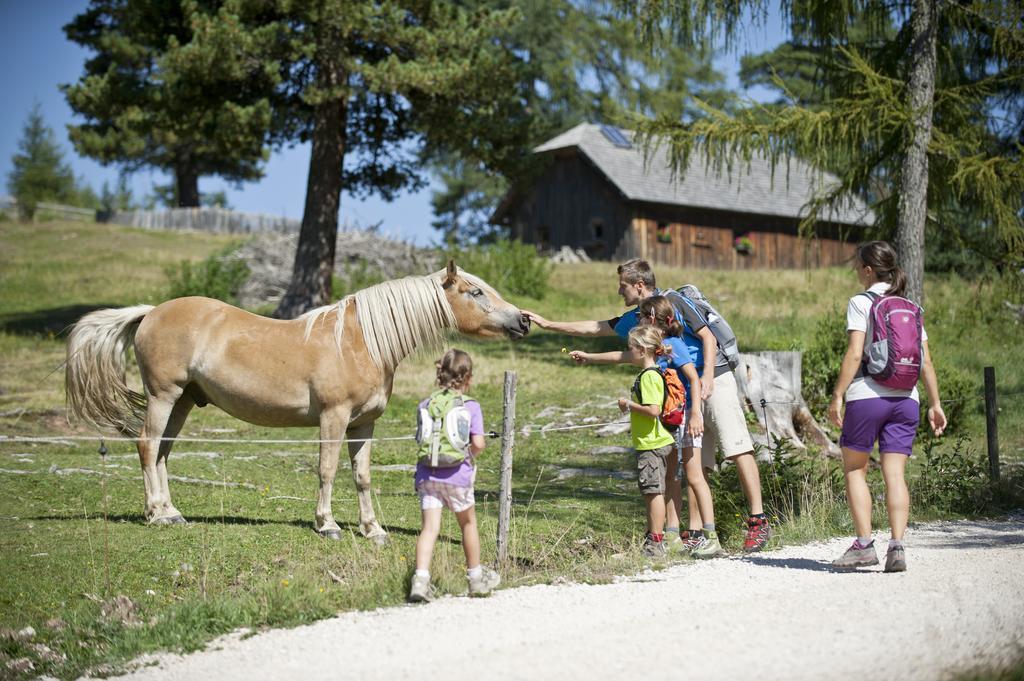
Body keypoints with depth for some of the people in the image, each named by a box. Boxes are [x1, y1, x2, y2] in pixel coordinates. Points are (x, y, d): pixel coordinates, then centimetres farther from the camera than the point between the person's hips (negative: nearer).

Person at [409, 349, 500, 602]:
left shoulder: (426, 404, 6)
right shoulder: (471, 406, -4)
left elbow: (422, 439, 6)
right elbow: (478, 443, -13)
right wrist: (471, 455, 9)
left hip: (427, 474, 2)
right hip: (457, 475, -2)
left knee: (430, 527, 0)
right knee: (468, 523, 17)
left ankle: (420, 579, -16)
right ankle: (476, 577, 31)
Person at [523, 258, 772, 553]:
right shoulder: (636, 319, 14)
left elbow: (708, 336, -12)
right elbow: (595, 328, 21)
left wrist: (707, 376, -23)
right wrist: (547, 324, 21)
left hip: (715, 380, -8)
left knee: (738, 450, -12)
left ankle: (759, 522, -14)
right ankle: (695, 532, 4)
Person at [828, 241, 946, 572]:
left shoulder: (860, 302, -2)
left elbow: (854, 354, -11)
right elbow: (926, 362, 11)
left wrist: (837, 395, -9)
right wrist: (935, 403, 14)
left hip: (867, 396, -4)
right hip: (906, 397, 5)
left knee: (854, 469, 7)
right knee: (895, 474, 3)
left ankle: (864, 543, 0)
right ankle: (897, 547, -7)